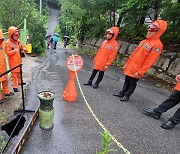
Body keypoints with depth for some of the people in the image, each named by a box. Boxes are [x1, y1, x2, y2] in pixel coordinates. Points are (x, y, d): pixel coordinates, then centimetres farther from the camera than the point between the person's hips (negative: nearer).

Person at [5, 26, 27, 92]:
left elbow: (23, 47, 10)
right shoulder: (8, 43, -12)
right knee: (14, 74, -2)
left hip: (19, 60, 6)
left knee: (19, 72, 21)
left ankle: (19, 81, 40)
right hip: (13, 62, -6)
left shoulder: (19, 41, 4)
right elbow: (8, 52, -14)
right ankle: (14, 86, 6)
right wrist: (14, 51, -25)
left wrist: (24, 50, -12)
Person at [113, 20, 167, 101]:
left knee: (132, 83, 7)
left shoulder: (157, 45, -14)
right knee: (127, 81, 16)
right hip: (130, 67, 7)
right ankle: (122, 93, 29)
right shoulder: (144, 41, 12)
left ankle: (127, 96, 21)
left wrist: (140, 72, -19)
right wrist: (127, 63, 15)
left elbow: (149, 61, -18)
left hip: (137, 70, -7)